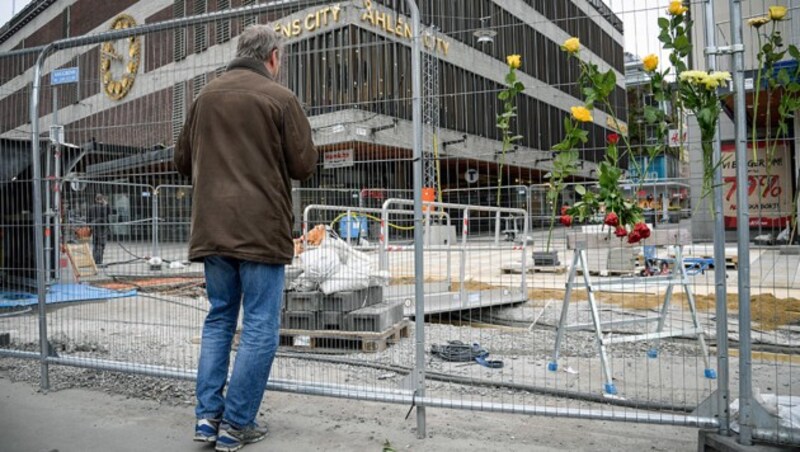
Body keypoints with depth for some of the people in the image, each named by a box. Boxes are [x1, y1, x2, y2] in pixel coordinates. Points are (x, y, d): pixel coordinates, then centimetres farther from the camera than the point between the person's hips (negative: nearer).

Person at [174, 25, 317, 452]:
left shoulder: (206, 95, 10)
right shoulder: (279, 97, -5)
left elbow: (182, 159, 16)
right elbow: (304, 165, -5)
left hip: (212, 228, 6)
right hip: (261, 228, -5)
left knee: (219, 319, 17)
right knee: (260, 328, 3)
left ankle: (208, 415, 16)